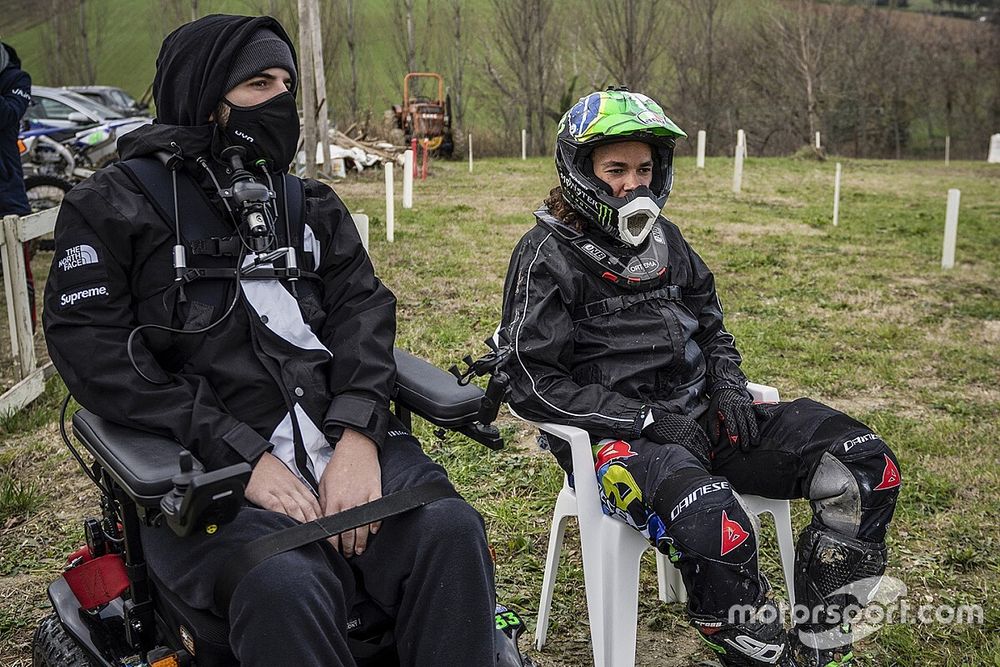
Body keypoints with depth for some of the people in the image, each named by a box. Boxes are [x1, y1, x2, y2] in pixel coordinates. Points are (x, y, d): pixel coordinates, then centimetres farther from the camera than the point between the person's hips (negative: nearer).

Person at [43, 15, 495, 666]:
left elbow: (363, 310, 7)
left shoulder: (311, 205, 21)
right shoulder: (111, 207, 7)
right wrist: (242, 456, -15)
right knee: (286, 587, -32)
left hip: (345, 443, 4)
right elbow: (93, 352, -5)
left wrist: (358, 437, -12)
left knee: (449, 530, -24)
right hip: (210, 474, -3)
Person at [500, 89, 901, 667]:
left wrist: (730, 387, 3)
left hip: (701, 418, 8)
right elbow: (533, 383, -12)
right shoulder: (549, 256, -6)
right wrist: (646, 419, -16)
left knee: (866, 466, -6)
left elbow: (710, 327, 25)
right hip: (615, 439, -7)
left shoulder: (663, 239, 15)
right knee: (717, 528, -38)